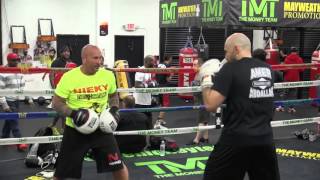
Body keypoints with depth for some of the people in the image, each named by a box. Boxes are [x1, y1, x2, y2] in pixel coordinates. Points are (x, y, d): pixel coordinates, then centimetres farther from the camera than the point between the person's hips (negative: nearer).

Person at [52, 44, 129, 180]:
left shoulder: (108, 75, -4)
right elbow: (56, 103, -7)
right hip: (75, 130, -2)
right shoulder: (69, 77, -14)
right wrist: (73, 113, -23)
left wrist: (114, 109, -5)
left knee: (118, 166, 3)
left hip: (101, 129, 2)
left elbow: (113, 95, 15)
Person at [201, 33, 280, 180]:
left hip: (236, 139, -5)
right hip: (265, 139, 6)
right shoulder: (267, 69, 8)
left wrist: (206, 80, 0)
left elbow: (210, 105, -16)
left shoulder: (230, 69, -10)